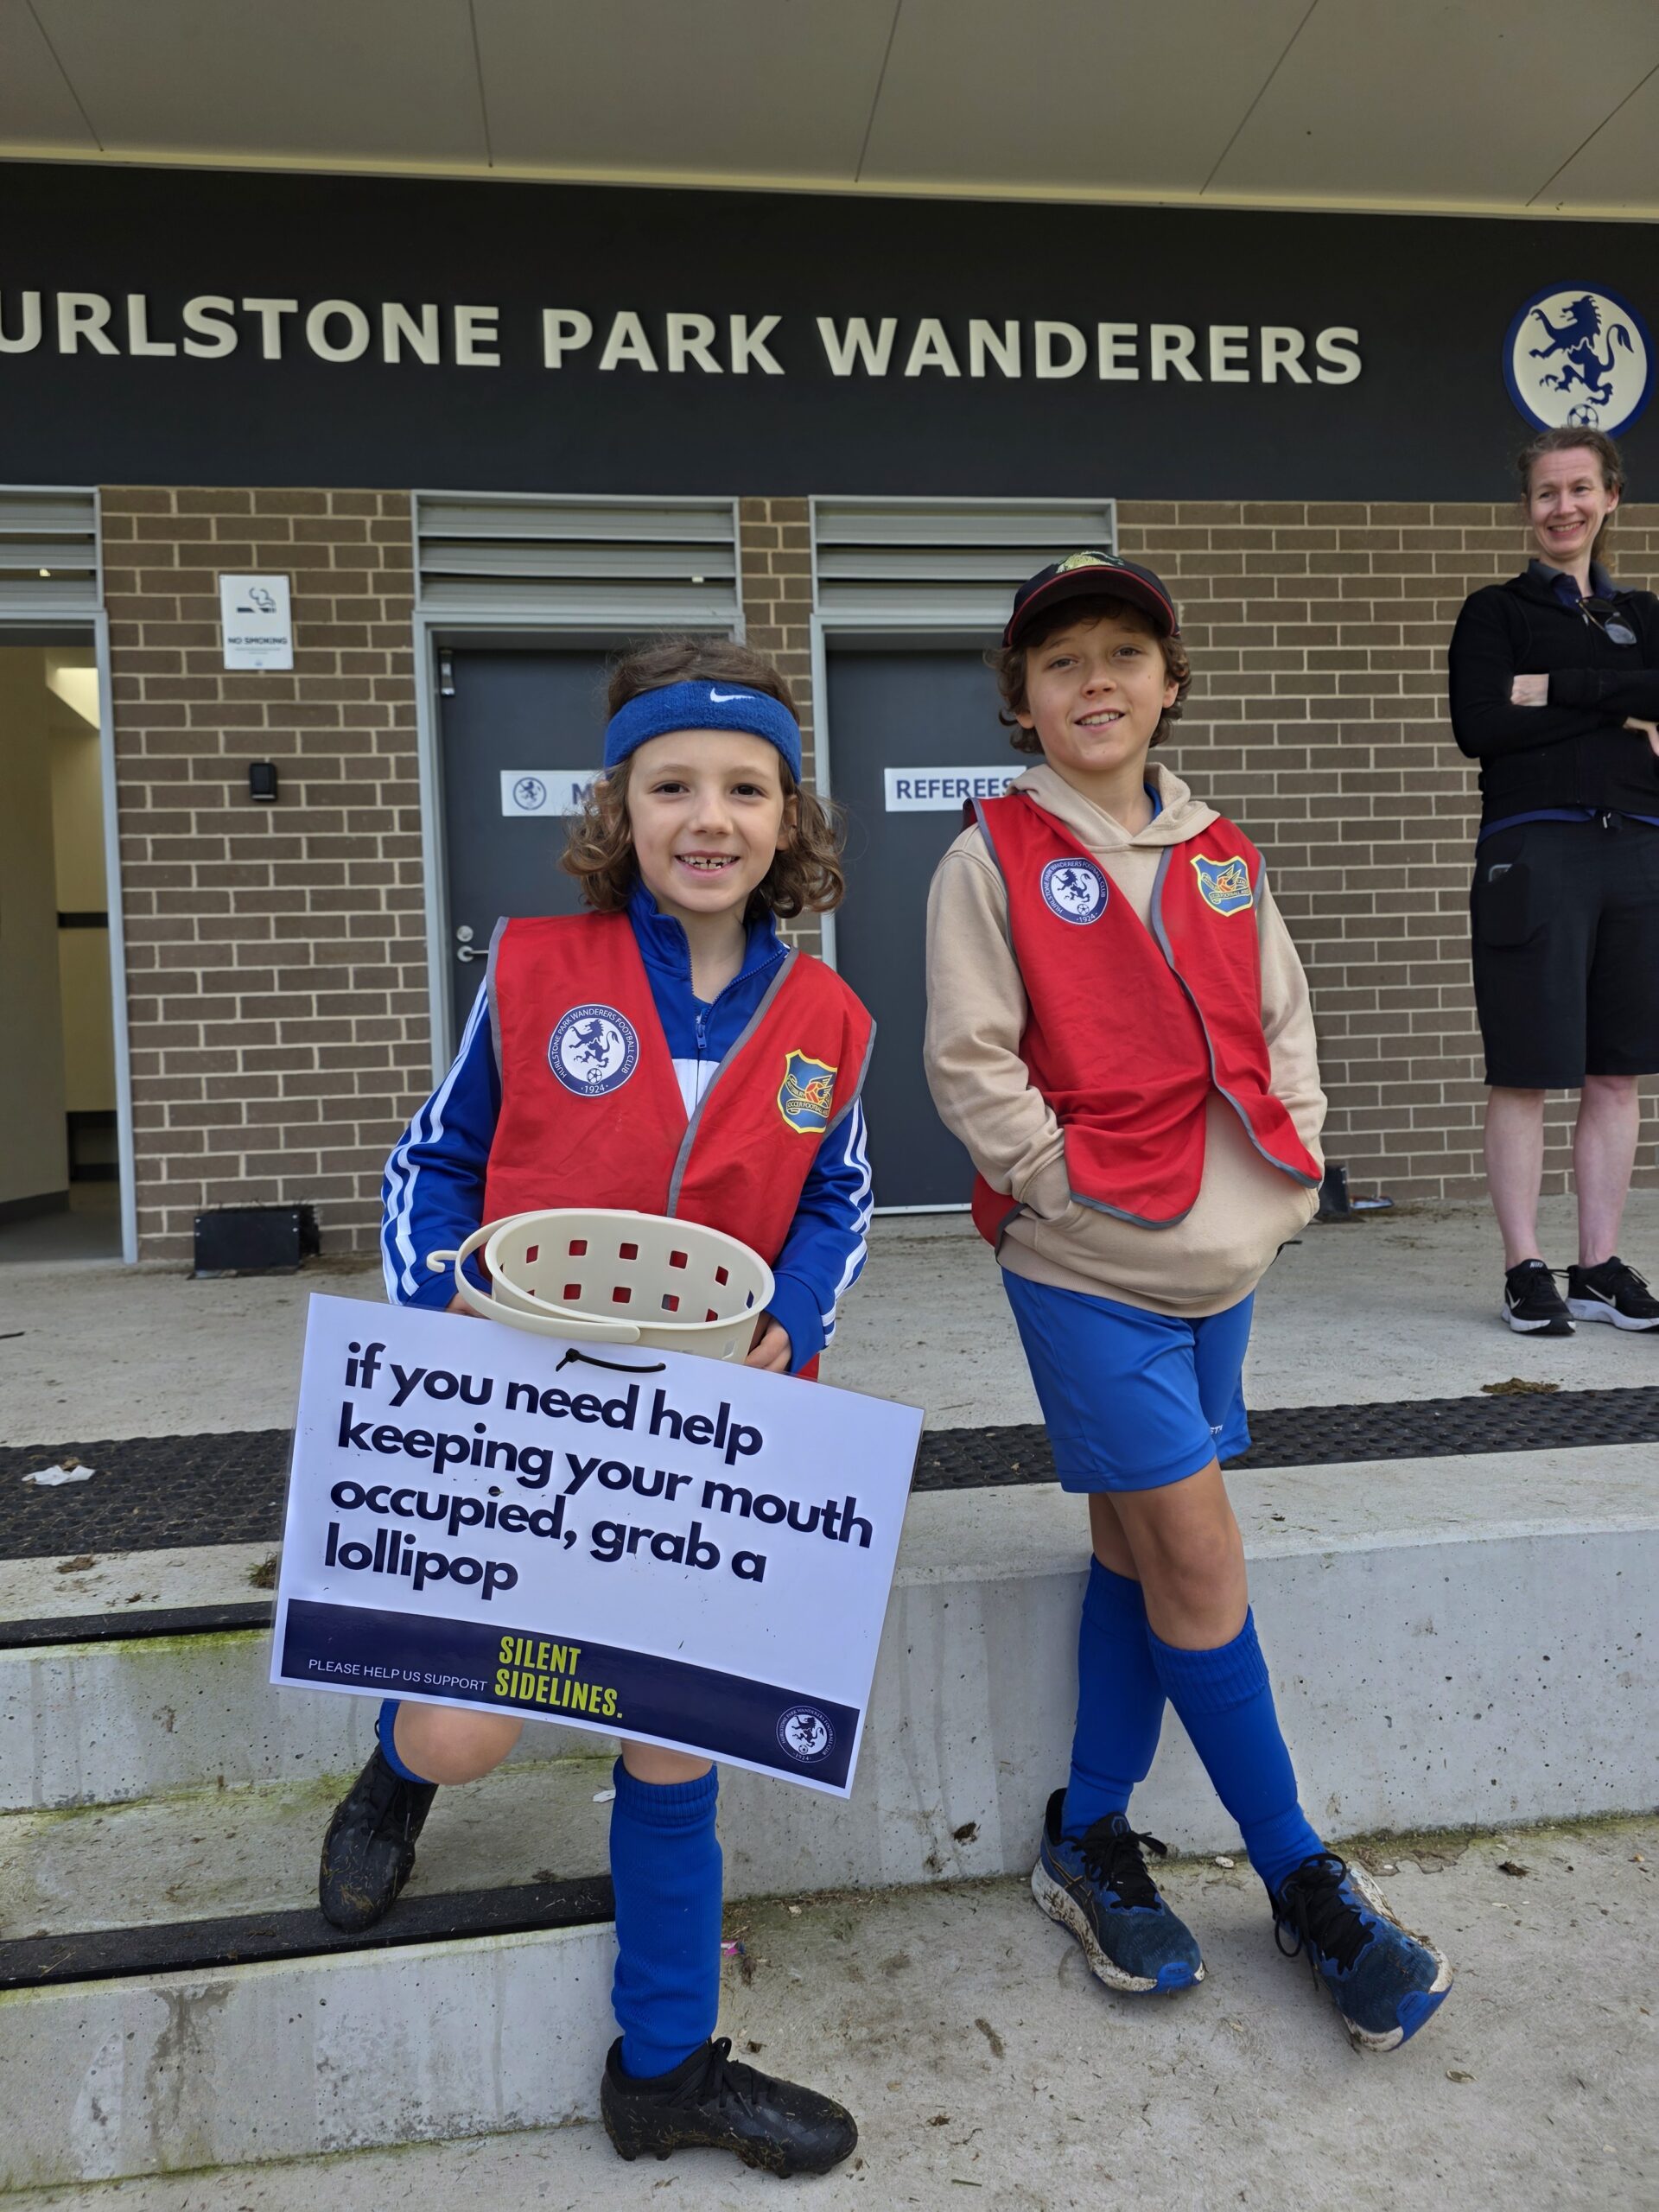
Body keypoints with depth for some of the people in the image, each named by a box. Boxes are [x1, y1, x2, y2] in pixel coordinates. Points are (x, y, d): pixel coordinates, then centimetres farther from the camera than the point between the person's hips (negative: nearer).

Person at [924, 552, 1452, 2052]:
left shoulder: (1224, 858, 11)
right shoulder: (994, 859, -5)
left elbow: (1282, 1026, 14)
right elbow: (971, 1064, -9)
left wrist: (1291, 1169, 3)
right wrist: (1076, 1189, -13)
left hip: (1225, 1256, 6)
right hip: (1090, 1267, -5)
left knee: (1140, 1549, 12)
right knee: (1198, 1556, -3)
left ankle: (1089, 1842, 29)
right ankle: (1306, 1885, 15)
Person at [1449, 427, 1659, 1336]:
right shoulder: (1494, 611, 7)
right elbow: (1479, 725, -11)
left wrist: (1557, 687, -10)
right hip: (1533, 852, -4)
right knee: (1525, 1073, -3)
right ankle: (1525, 1269, 7)